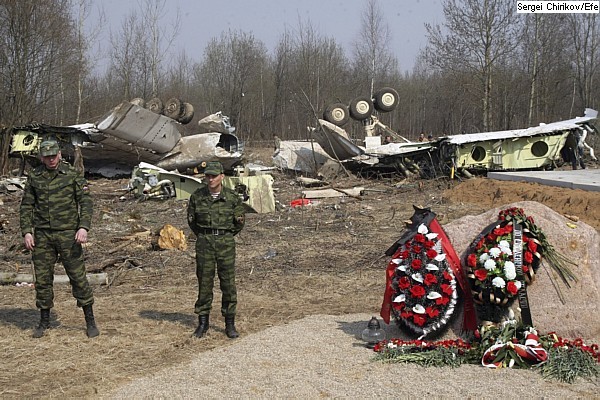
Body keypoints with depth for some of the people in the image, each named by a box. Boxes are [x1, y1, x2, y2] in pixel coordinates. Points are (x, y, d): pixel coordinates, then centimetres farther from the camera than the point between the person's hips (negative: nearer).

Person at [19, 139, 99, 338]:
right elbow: (26, 206, 9)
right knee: (42, 279, 5)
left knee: (78, 276, -3)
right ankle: (44, 321, 19)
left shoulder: (73, 175, -1)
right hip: (42, 235, 3)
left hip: (68, 234, -2)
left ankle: (90, 321, 6)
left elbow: (85, 202, -5)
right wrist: (26, 232, -1)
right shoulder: (34, 177, 6)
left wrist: (84, 227, -17)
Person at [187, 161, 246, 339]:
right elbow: (191, 220, 13)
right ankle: (202, 322, 15)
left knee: (228, 284, 0)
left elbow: (239, 222, 9)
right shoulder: (197, 196, -1)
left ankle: (230, 324, 9)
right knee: (204, 283, 5)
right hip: (204, 243, 1)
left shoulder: (232, 197, -3)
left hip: (226, 243, -1)